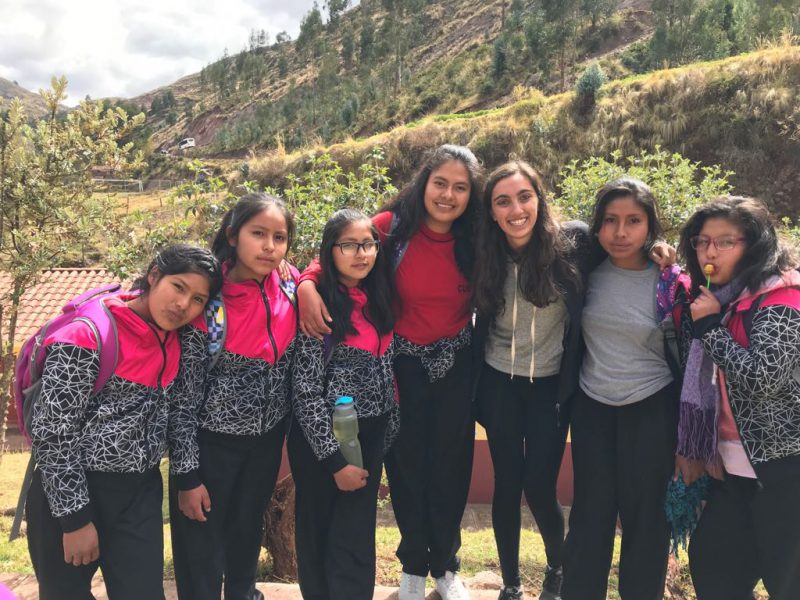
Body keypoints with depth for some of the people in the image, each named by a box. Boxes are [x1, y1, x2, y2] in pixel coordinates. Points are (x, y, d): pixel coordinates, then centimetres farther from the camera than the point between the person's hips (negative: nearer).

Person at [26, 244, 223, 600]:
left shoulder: (175, 338, 1)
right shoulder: (87, 337, -18)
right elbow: (52, 433, -17)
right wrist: (75, 518, -15)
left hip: (142, 492, 5)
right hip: (73, 493, -5)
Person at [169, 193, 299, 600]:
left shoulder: (290, 288, -9)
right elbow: (182, 394, -17)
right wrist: (187, 474, -15)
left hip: (267, 436, 5)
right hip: (210, 441, -4)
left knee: (248, 532, 25)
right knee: (201, 551, 10)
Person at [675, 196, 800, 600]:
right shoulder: (721, 300, 11)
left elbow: (762, 379, -27)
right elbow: (702, 383, 17)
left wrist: (710, 326, -18)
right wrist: (696, 451, 12)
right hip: (737, 467, 8)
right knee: (711, 565, 14)